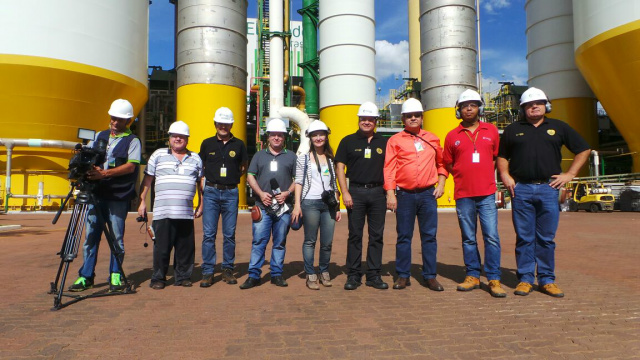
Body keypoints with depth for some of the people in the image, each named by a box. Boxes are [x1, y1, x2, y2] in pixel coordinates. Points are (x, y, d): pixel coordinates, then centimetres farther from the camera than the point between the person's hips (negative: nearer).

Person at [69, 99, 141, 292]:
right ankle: (86, 276, 14)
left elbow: (131, 166, -10)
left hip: (118, 197, -4)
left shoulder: (133, 141, 3)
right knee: (91, 235, 5)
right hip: (97, 194, 4)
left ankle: (116, 276, 12)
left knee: (117, 238, 1)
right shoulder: (100, 136, 17)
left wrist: (105, 173, -22)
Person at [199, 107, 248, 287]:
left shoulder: (239, 144, 7)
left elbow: (243, 168, 16)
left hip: (231, 193, 0)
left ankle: (228, 270, 16)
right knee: (209, 233, -2)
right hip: (211, 192, 0)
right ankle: (208, 272, 5)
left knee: (229, 234, 5)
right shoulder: (207, 143, 9)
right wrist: (204, 184, 3)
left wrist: (232, 178, 4)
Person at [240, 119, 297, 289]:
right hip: (262, 206, 0)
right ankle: (254, 275, 3)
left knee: (280, 242, 6)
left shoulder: (291, 156, 12)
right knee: (258, 241, -3)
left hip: (283, 206, 0)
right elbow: (250, 176, 9)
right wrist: (261, 193, -6)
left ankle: (277, 274, 16)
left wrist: (287, 192, -7)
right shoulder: (259, 155, 14)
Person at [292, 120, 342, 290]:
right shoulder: (303, 158, 6)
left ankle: (324, 272, 22)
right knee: (310, 241, 2)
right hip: (310, 203, -3)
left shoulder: (331, 159, 16)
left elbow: (334, 184, 17)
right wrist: (297, 205, -6)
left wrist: (337, 207, 13)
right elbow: (299, 182, 3)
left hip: (328, 204, 3)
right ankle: (310, 275, 12)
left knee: (327, 242, 4)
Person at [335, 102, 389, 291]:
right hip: (356, 192, -2)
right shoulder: (348, 141, 6)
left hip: (378, 192, 2)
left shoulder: (383, 143, 12)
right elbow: (339, 167, 1)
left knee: (377, 235, 6)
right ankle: (353, 275, 11)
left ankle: (374, 275, 15)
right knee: (355, 235, 3)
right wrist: (345, 192, -8)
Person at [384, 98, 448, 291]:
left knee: (429, 236, 4)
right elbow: (389, 168, -2)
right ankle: (403, 276, 15)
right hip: (404, 195, -2)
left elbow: (442, 163, 21)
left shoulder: (432, 139, 12)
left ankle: (430, 276, 15)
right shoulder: (395, 140, 3)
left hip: (428, 194, 2)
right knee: (404, 236, 5)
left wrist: (441, 183, 7)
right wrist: (390, 193, -10)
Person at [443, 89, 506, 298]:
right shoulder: (453, 136, 6)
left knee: (491, 237, -4)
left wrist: (485, 176, 12)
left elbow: (498, 157, 17)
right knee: (468, 238, 8)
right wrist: (465, 176, 10)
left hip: (487, 194, 0)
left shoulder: (491, 131, 8)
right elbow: (447, 164, 14)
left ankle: (494, 279, 5)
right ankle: (472, 276, 19)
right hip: (463, 195, 1)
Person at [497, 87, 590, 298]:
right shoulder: (513, 130, 12)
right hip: (521, 189, 0)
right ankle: (525, 279, 10)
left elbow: (583, 150, 16)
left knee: (547, 238, 4)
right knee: (524, 238, 3)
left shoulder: (558, 128, 12)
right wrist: (505, 176, 2)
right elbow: (502, 156, 18)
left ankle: (547, 280, 14)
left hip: (548, 188, 1)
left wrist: (570, 174, 6)